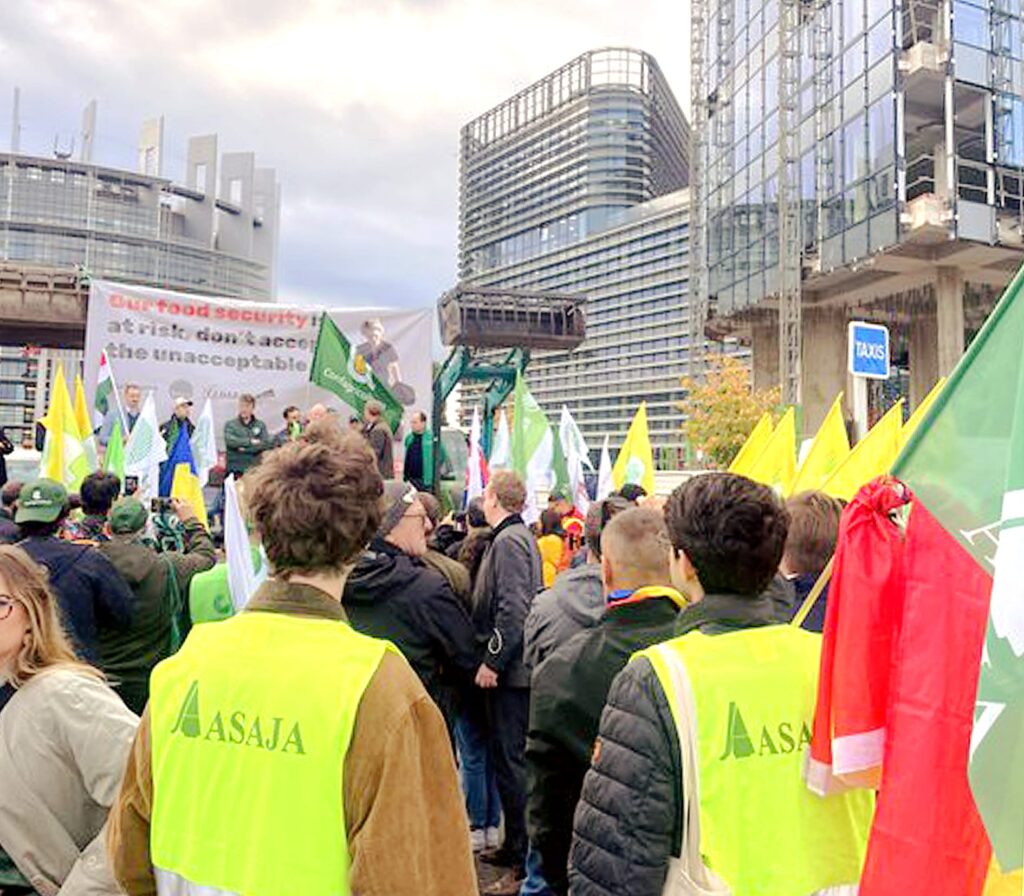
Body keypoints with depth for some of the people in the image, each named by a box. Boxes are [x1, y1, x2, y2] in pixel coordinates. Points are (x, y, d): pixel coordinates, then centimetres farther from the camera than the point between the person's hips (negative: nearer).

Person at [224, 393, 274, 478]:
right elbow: (229, 440, -11)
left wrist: (245, 448, -11)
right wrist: (251, 441, -9)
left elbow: (267, 443, -4)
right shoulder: (230, 425, 7)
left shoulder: (260, 425, 8)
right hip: (235, 470, -1)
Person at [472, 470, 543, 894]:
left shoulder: (509, 540, -15)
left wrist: (491, 661, -19)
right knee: (507, 757, 18)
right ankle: (514, 845, 30)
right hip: (513, 669, 10)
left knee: (512, 762, -4)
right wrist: (493, 658, 18)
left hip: (510, 670, -10)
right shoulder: (518, 536, 16)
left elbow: (513, 610, -23)